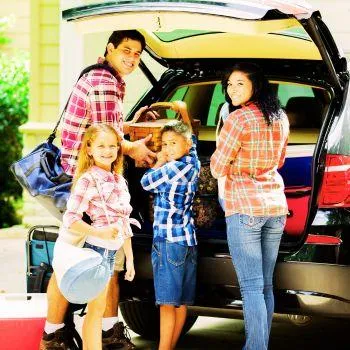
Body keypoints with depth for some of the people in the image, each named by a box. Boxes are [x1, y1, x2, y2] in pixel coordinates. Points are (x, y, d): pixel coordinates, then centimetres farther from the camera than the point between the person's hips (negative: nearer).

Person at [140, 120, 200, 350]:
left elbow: (146, 183, 0)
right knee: (181, 303, 8)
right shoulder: (193, 164, 12)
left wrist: (159, 162, 10)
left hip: (169, 241, -9)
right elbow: (191, 138, 30)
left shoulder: (172, 168, -12)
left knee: (168, 303, -10)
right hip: (188, 241, 9)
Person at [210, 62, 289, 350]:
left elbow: (217, 169, -7)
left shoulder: (238, 119, -13)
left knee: (251, 286, -8)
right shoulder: (280, 118, 10)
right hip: (276, 207, 7)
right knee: (266, 285, 13)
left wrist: (221, 145, 9)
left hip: (245, 207, -7)